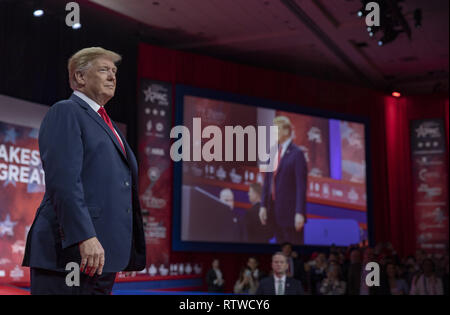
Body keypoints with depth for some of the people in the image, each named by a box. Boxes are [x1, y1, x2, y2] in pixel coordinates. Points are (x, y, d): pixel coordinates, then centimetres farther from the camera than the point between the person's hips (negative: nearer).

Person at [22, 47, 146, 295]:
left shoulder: (106, 124, 24)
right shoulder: (65, 112, -4)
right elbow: (63, 180, -17)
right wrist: (85, 237, -25)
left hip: (102, 255, 9)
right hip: (70, 253, -9)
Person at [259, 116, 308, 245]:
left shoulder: (297, 153, -11)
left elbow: (301, 185, -15)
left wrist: (300, 213, -19)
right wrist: (263, 205, 8)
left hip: (290, 211, -7)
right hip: (275, 210, 7)